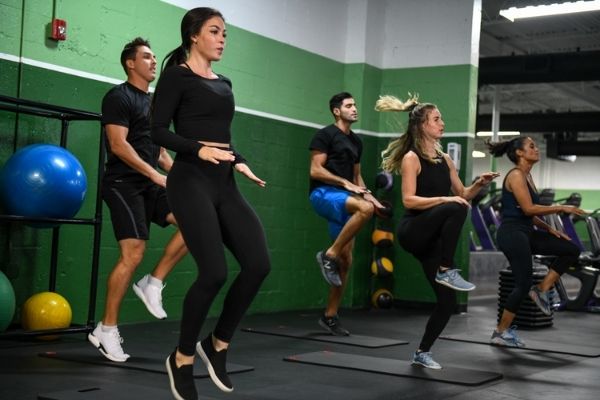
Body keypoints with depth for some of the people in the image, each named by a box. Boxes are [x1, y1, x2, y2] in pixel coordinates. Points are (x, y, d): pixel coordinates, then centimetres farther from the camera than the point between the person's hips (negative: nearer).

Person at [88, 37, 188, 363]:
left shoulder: (154, 103, 20)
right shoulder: (119, 97, -7)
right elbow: (118, 144, -18)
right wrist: (155, 175, -23)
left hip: (150, 185, 8)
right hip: (124, 184, -8)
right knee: (133, 254, -15)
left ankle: (153, 284, -1)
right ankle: (106, 330, -4)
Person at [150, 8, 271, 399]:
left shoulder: (224, 83, 21)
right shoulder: (177, 76, -1)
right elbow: (157, 130, -8)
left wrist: (239, 161, 6)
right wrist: (199, 149, -22)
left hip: (225, 184, 7)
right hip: (191, 182, -7)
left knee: (258, 263, -8)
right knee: (214, 272, -15)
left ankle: (217, 345, 11)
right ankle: (182, 358, 7)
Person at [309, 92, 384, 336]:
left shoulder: (356, 141, 20)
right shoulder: (325, 135, -4)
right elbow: (315, 171, -12)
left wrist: (368, 195, 9)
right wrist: (345, 183, -17)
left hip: (342, 198, 8)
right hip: (323, 193, -8)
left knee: (346, 261, 2)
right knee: (365, 209, -37)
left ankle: (330, 316, 10)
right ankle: (329, 255, -23)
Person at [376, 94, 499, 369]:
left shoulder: (445, 159, 14)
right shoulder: (411, 158, -7)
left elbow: (462, 194, 21)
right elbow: (409, 200, -16)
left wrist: (478, 185, 2)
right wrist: (445, 199, -25)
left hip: (432, 238, 7)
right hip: (412, 231, -7)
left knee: (447, 302, 2)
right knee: (455, 210, -34)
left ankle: (422, 353, 19)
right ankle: (446, 272, -24)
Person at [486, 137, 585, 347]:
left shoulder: (527, 176, 15)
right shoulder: (516, 175, -14)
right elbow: (528, 208, -22)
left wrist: (549, 228, 8)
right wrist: (562, 208, -18)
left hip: (525, 232, 9)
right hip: (512, 234, -9)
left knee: (571, 250, 5)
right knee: (524, 284, -5)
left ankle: (541, 290, 11)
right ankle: (501, 332, 8)